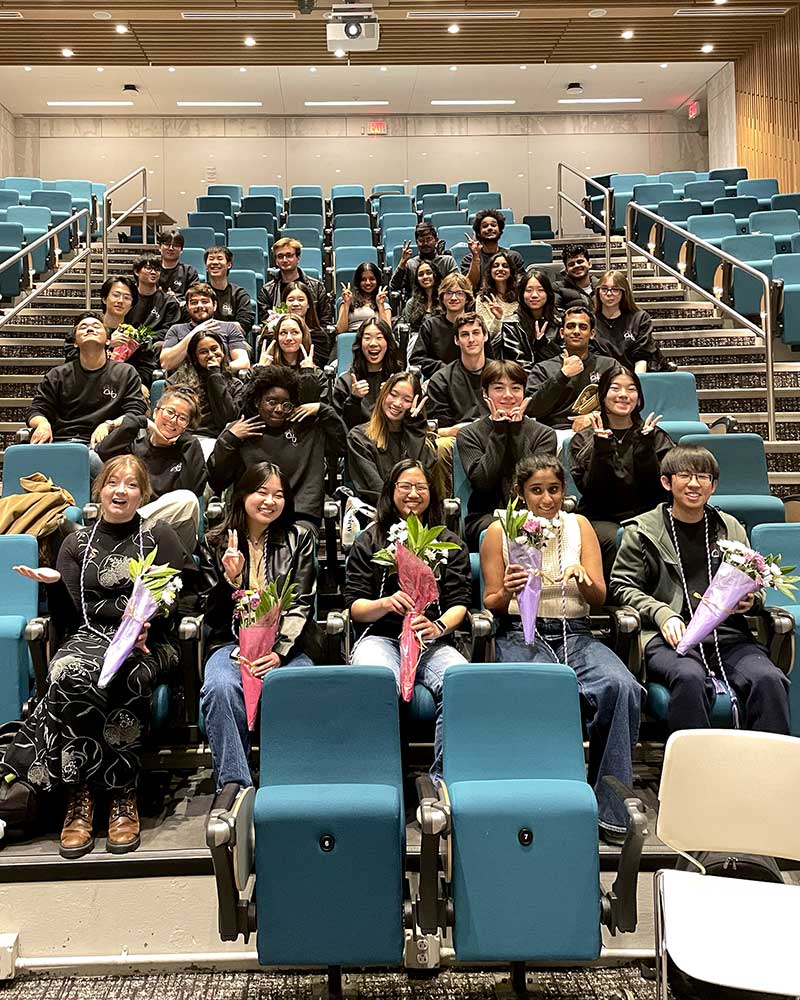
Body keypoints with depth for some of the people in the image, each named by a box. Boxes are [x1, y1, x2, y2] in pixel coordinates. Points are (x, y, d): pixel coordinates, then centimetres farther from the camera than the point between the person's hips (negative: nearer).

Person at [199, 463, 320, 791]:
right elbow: (212, 613, 9)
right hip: (231, 643, 1)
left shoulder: (299, 538, 11)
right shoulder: (216, 543, 12)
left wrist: (279, 653, -13)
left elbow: (301, 604, 2)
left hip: (286, 644, 0)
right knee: (220, 688, -34)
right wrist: (230, 578, -11)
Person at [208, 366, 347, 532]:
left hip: (301, 515, 1)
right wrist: (229, 439, -4)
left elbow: (344, 445, 7)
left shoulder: (308, 427, 13)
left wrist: (322, 410, 6)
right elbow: (216, 483, 5)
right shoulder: (237, 430, 10)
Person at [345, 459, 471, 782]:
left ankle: (443, 778, -20)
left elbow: (459, 603, 8)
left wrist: (439, 626, -15)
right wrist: (386, 603, -15)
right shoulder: (368, 542, 16)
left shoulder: (450, 544, 19)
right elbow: (354, 607, 8)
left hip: (433, 642, 1)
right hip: (380, 637, -1)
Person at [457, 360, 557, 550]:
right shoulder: (468, 435, 7)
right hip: (486, 515, -1)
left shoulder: (544, 434, 9)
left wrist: (516, 432, -7)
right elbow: (482, 482, -9)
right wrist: (498, 432, -7)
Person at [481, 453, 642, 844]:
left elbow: (599, 599, 9)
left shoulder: (579, 526, 13)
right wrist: (507, 593, -15)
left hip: (576, 633, 2)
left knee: (622, 687, -28)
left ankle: (611, 809, -17)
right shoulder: (499, 532, 7)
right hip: (521, 634, -2)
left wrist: (585, 578, -14)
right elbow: (491, 604, 8)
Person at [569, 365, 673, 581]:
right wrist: (602, 447, -14)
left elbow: (657, 488, -2)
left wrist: (645, 445, -11)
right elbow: (590, 490, -4)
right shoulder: (583, 439, 9)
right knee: (617, 541, -32)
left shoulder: (655, 436, 12)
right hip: (601, 518, -1)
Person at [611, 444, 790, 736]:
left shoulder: (730, 528, 20)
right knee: (689, 678, -35)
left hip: (728, 636, 3)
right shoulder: (642, 530, 9)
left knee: (768, 679, -27)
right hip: (670, 636, -3)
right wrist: (662, 613, -10)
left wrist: (750, 601, 3)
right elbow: (622, 585, 6)